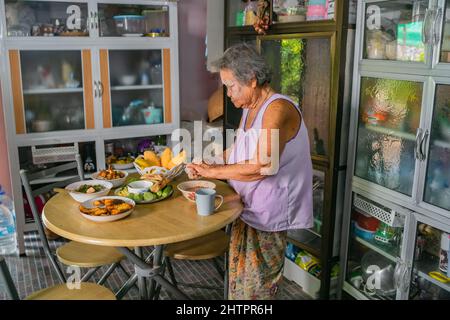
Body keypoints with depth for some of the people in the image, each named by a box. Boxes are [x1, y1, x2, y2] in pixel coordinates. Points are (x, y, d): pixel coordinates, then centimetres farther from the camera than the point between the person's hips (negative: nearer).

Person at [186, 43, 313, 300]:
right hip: (247, 210, 8)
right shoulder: (249, 109, 8)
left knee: (258, 287, 7)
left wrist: (213, 171, -18)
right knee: (239, 280, 19)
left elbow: (261, 167, -29)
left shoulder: (278, 109, -21)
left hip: (269, 214, -8)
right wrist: (205, 165, 0)